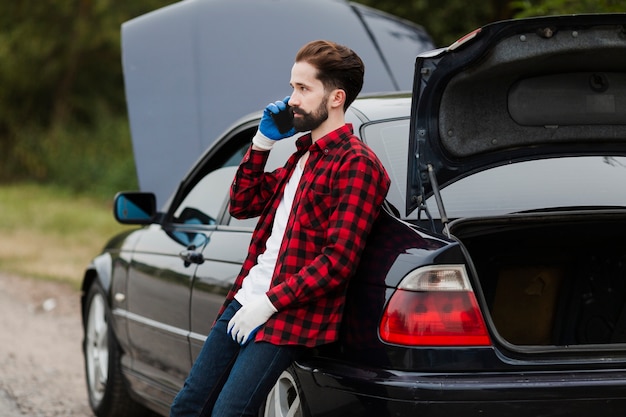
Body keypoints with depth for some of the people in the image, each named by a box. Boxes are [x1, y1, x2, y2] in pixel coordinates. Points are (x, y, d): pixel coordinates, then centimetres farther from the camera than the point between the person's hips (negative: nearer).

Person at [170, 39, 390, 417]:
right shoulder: (304, 153, 18)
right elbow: (243, 204, 23)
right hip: (244, 301, 9)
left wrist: (269, 303, -20)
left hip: (289, 317, -9)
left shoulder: (356, 164, -12)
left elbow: (339, 259, -19)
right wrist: (264, 141, 11)